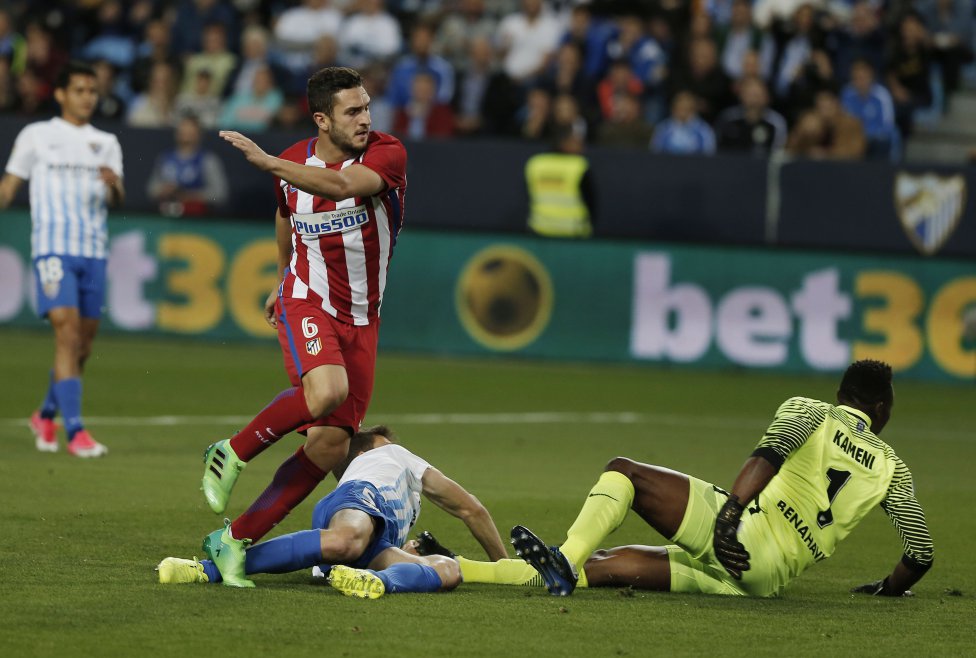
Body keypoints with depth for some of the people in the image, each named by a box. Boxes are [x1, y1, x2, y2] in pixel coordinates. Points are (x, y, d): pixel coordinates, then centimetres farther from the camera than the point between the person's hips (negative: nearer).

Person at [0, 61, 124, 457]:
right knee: (68, 332, -17)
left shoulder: (107, 143, 15)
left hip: (94, 252, 5)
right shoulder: (36, 136, 6)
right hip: (53, 246, -5)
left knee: (85, 341, 8)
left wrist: (113, 186, -16)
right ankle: (75, 431, -21)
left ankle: (46, 416, 29)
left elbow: (117, 200, 5)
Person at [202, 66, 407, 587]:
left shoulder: (388, 154, -11)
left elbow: (342, 185, -33)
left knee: (330, 446, -5)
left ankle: (236, 539, 5)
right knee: (327, 390, -33)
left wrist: (267, 162, -35)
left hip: (361, 318, 1)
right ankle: (232, 454, -13)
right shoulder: (293, 164, 0)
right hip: (306, 304, -1)